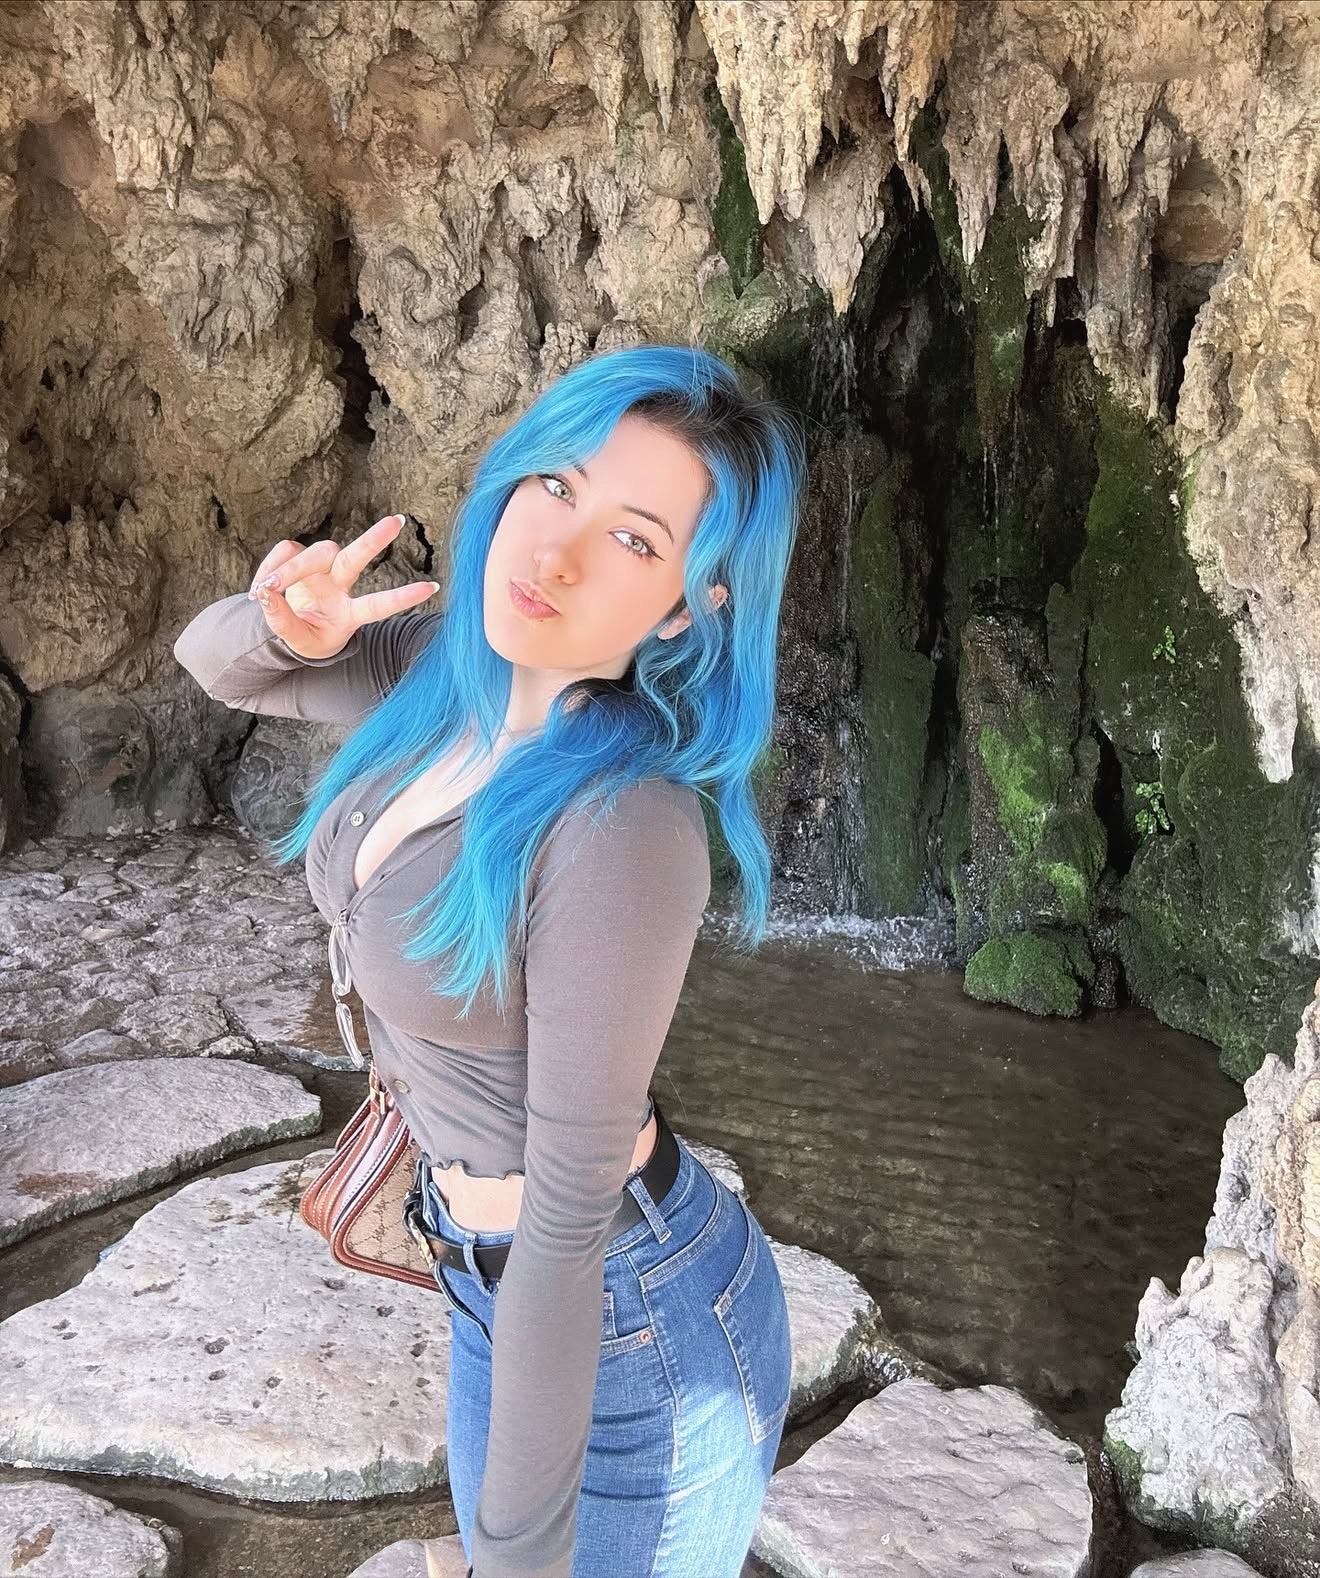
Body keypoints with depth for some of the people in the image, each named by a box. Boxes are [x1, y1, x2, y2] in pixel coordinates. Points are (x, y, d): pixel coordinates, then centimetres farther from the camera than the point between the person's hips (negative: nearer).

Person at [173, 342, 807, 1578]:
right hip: (505, 1286, 8)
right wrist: (286, 625, -19)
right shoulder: (459, 663, -9)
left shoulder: (625, 828, -32)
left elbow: (574, 1208, -26)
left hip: (625, 1334, -7)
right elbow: (217, 663, 6)